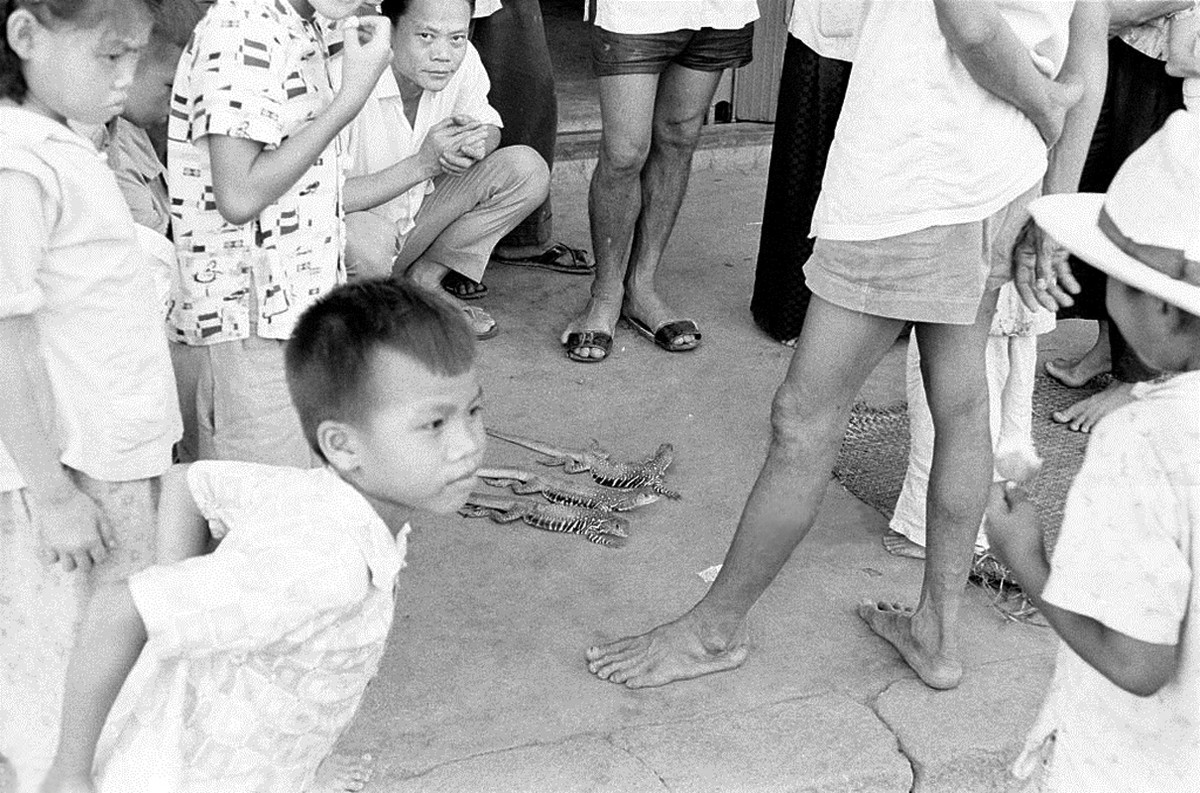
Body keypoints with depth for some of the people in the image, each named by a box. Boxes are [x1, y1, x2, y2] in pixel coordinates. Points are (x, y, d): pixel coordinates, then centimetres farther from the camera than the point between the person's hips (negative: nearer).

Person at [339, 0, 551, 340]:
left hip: (417, 223, 6)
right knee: (360, 238, -41)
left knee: (527, 169, -10)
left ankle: (424, 278, 0)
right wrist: (421, 163, -37)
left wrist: (476, 144, -20)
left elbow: (489, 126, 6)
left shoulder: (462, 61, -13)